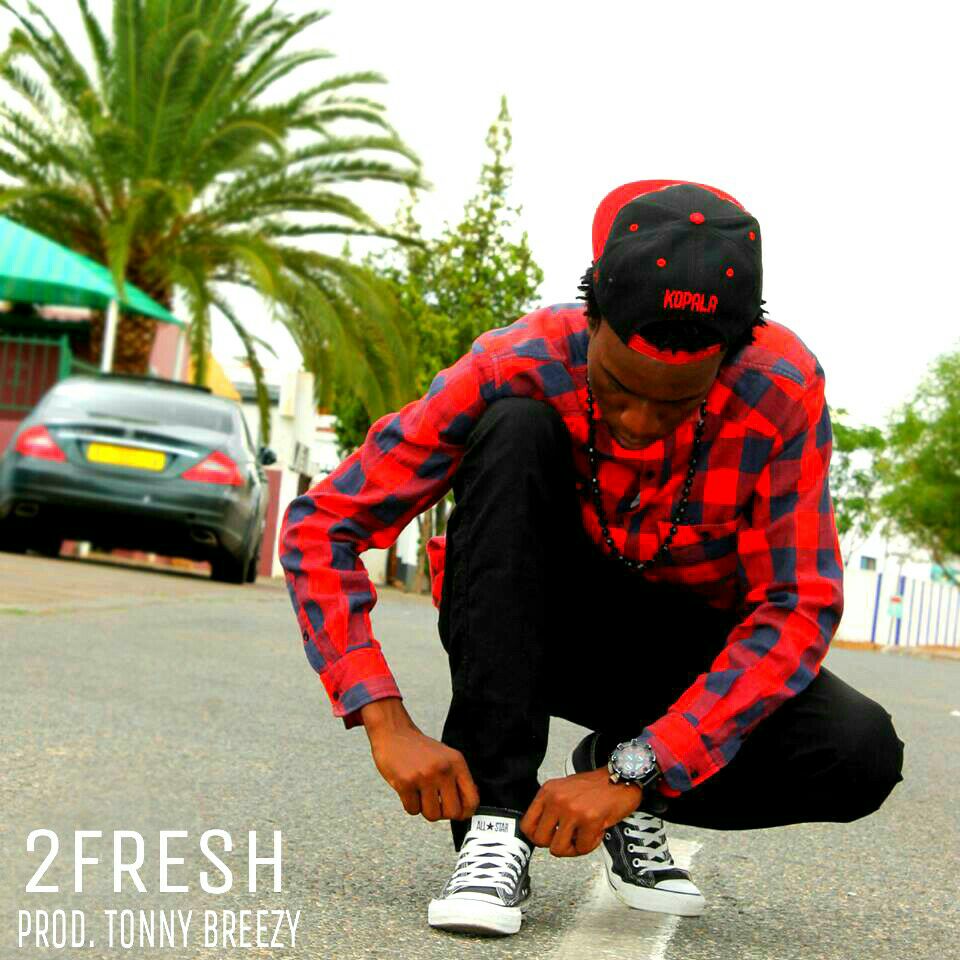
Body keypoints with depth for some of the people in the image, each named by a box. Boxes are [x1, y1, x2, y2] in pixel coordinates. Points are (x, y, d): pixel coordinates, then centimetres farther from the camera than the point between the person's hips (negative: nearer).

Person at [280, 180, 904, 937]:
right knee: (511, 430, -31)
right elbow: (320, 525, -23)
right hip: (528, 628, 0)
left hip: (687, 643, 1)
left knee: (861, 753, -29)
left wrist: (633, 774, -33)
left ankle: (626, 781, 1)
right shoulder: (519, 368, -26)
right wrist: (389, 724, -34)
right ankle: (495, 819, -29)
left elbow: (799, 608, -24)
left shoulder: (784, 388, -24)